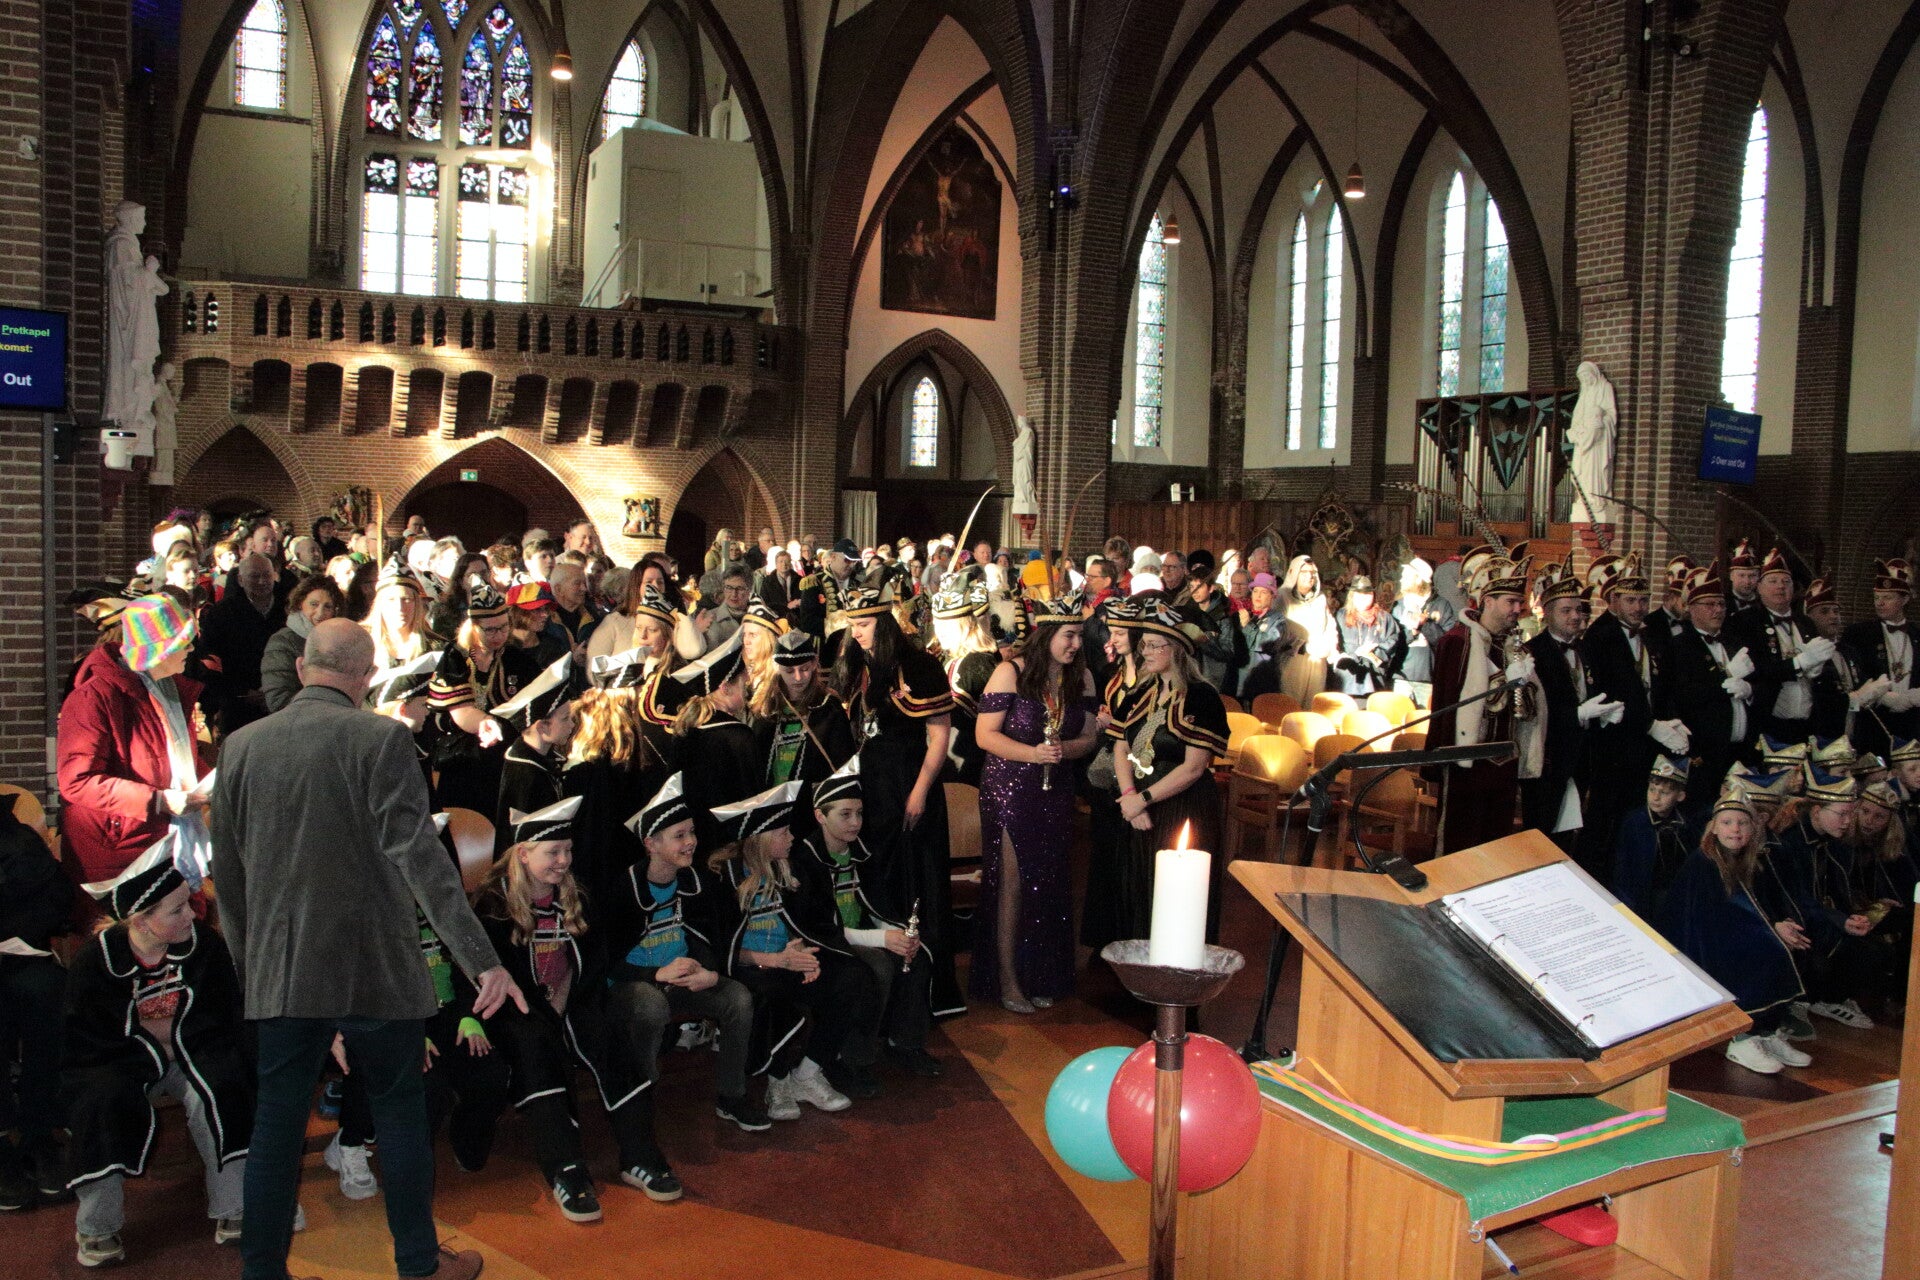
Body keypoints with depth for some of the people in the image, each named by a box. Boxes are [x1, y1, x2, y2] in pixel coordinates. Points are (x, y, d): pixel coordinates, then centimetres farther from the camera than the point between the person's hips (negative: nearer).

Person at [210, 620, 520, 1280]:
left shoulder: (240, 746, 3)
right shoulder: (381, 739, -12)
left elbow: (225, 871, 10)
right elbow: (419, 853, -19)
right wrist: (481, 959, -20)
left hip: (279, 973, 3)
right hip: (375, 968, -3)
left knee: (276, 1121, 12)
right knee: (399, 1109, 11)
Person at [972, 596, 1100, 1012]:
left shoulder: (1081, 678, 4)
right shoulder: (1011, 672, -10)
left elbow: (1089, 737, 7)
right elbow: (986, 734, -12)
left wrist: (1065, 750, -15)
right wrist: (1032, 753, -25)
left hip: (1056, 793, 4)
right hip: (1008, 788, -4)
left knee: (1050, 884, 8)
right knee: (1012, 884, 1)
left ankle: (1041, 977, 23)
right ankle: (1007, 980, 13)